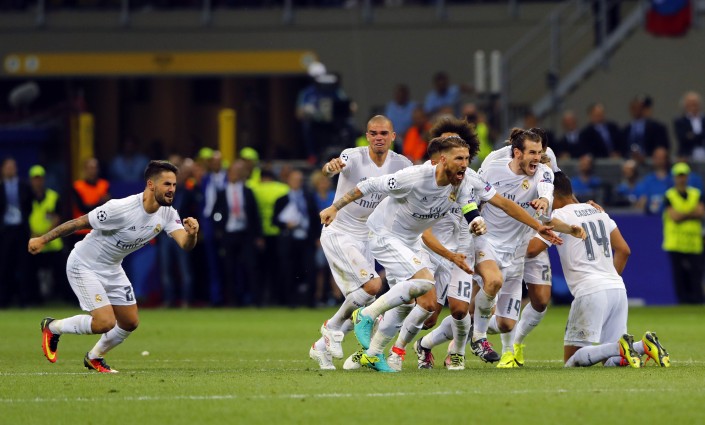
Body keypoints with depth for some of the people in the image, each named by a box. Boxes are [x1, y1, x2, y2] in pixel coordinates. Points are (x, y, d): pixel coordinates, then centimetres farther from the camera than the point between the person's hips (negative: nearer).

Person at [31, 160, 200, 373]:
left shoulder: (168, 214, -11)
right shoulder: (121, 209, -31)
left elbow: (185, 244, -21)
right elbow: (79, 222, -22)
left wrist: (192, 234, -45)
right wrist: (42, 240, -15)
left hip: (112, 268, 7)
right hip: (84, 266, -7)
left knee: (130, 323, 8)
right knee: (106, 322, -18)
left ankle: (94, 357, 35)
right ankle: (53, 327, 7)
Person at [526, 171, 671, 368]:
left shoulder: (559, 215, -1)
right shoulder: (598, 211, 21)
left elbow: (533, 249, -10)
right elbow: (624, 250, 21)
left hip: (589, 292, -7)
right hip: (617, 288, 7)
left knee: (572, 360, -4)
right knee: (610, 360, 11)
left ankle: (621, 347, -25)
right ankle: (644, 345, -15)